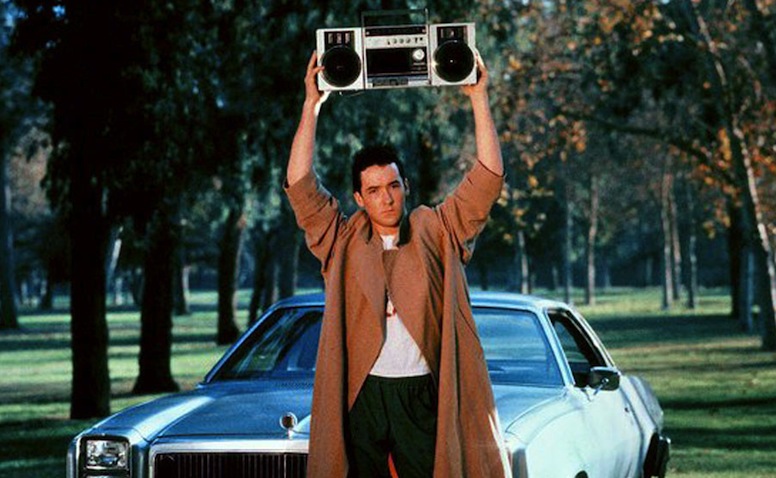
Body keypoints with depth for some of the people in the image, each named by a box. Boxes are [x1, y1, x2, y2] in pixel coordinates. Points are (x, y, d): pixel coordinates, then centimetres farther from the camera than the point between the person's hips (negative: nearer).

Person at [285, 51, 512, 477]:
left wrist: (479, 99, 0)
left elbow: (487, 178, 4)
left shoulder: (437, 233, 8)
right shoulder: (342, 242, 9)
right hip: (360, 395, 1)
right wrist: (312, 105, -1)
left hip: (422, 394, -1)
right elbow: (300, 186, 1)